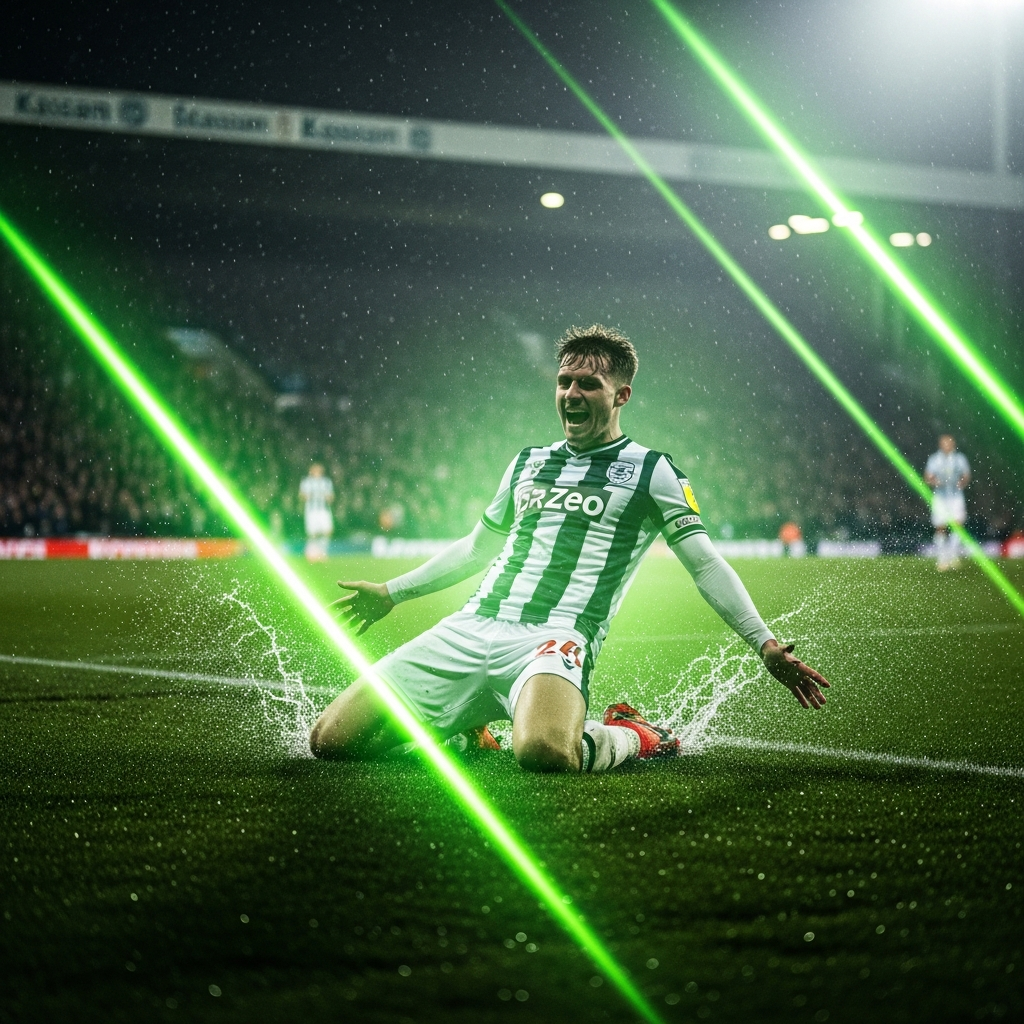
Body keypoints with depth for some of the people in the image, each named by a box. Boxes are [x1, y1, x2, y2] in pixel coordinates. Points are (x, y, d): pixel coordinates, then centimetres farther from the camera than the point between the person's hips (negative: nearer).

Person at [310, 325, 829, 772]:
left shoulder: (650, 471, 8)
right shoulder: (528, 463, 23)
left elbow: (706, 565, 5)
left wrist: (766, 643, -6)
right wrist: (392, 591, 39)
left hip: (555, 637, -5)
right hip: (470, 628, 5)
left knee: (543, 751, -41)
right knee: (331, 737, -10)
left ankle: (632, 737, -5)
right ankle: (461, 724, 17)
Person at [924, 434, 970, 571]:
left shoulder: (960, 458, 4)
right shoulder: (934, 459, 1)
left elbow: (967, 476, 10)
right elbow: (927, 478, 3)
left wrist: (963, 483, -12)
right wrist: (933, 481, -20)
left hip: (956, 496, 1)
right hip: (939, 497, 0)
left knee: (958, 524, -14)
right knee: (940, 528, 0)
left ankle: (953, 555, 2)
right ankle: (941, 559, 9)